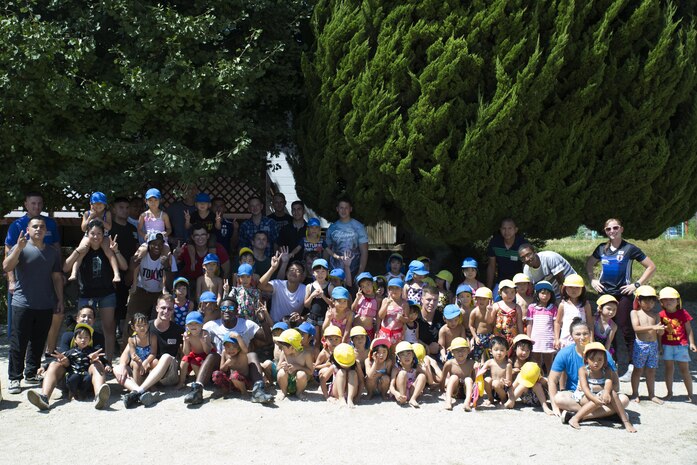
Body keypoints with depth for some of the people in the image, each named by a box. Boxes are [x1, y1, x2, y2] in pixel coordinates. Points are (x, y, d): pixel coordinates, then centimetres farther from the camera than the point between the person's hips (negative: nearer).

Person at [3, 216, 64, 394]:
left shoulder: (53, 252, 13)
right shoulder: (21, 248, -2)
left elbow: (57, 277, 16)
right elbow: (6, 267, -17)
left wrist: (60, 300, 11)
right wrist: (19, 247, -27)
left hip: (46, 306, 4)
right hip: (23, 304, -4)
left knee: (38, 342, 10)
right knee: (18, 343, -2)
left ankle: (31, 373, 23)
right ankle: (15, 378, 4)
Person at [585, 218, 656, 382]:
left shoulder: (629, 249, -6)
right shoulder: (602, 249, 7)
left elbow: (651, 267, -3)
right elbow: (589, 264, 25)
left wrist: (637, 285, -8)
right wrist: (593, 280, 10)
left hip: (623, 295, -4)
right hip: (605, 294, 5)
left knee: (626, 330, -6)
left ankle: (632, 367, -1)